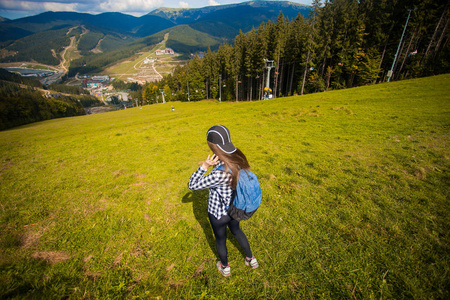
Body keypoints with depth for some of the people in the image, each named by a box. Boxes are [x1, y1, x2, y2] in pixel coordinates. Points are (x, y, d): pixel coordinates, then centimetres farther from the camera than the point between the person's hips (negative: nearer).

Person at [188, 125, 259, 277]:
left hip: (218, 214, -6)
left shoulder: (219, 173, -39)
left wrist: (204, 166, -32)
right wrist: (213, 164, 0)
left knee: (220, 239, 25)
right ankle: (251, 259, 56)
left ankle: (225, 267, 55)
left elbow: (193, 185, -25)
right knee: (236, 230, 35)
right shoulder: (237, 156, -18)